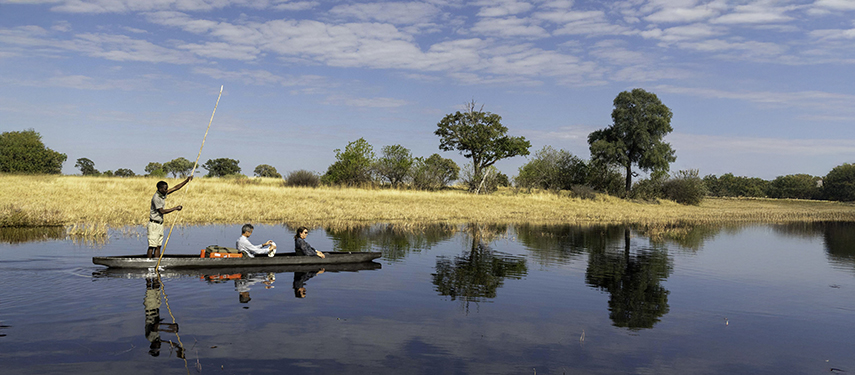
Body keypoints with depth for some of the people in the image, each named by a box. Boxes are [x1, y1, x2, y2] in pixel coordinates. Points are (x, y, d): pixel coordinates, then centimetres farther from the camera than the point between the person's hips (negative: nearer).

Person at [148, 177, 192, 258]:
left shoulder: (163, 194, 4)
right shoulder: (156, 198, -20)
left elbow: (176, 188, 7)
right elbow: (162, 211, -20)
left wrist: (187, 180, 1)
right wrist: (175, 208, -16)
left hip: (160, 223, 8)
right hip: (154, 224, -8)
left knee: (158, 246, 8)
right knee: (152, 246, -7)